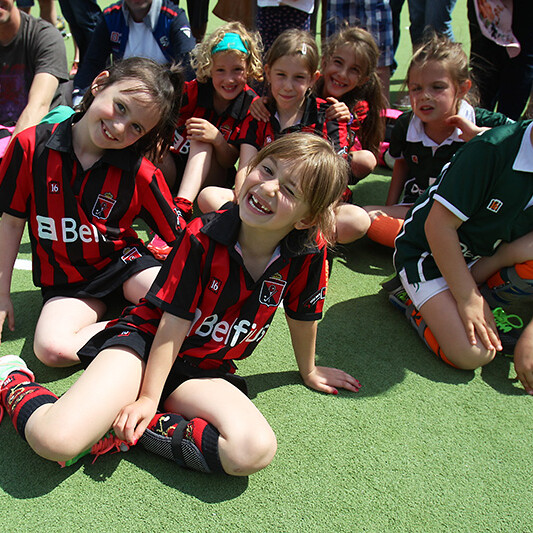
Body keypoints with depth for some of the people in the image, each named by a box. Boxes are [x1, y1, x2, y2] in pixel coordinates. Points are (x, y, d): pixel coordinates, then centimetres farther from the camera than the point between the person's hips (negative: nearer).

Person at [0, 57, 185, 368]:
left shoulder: (140, 173, -13)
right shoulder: (32, 146, -11)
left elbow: (180, 237, -3)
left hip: (124, 261, -1)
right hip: (66, 281, 2)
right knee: (51, 348, -26)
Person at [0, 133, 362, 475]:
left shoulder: (310, 254, -12)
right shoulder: (203, 237, -17)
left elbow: (302, 316, 6)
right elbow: (174, 323, -13)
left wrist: (308, 371, 21)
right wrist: (147, 397, -11)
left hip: (204, 370, 3)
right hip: (146, 341, -3)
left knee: (256, 451, -28)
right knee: (55, 440, -23)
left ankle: (127, 430, -11)